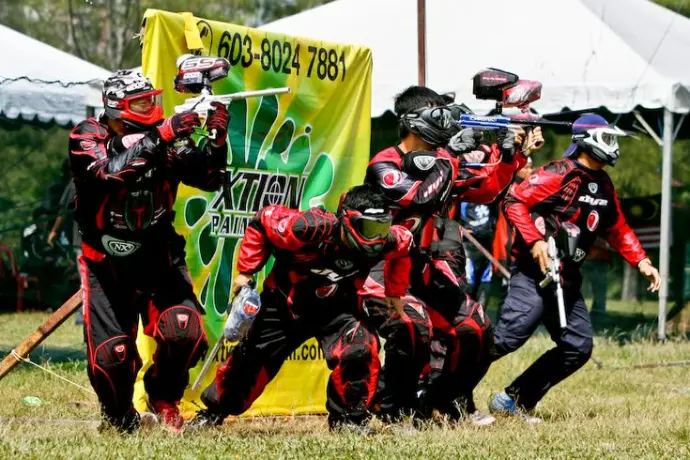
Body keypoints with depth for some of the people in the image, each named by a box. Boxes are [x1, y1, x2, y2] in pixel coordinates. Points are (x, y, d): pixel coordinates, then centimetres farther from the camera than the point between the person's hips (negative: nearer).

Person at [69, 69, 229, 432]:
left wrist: (217, 141, -23)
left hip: (159, 257, 2)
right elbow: (111, 173, -32)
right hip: (106, 264, -2)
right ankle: (118, 414, 25)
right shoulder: (88, 137, -12)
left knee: (184, 334, -19)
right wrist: (162, 137, -38)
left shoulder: (165, 140, -4)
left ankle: (164, 397, 11)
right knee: (110, 356, -8)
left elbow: (209, 179, -6)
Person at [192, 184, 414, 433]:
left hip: (335, 309, 2)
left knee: (360, 352, -24)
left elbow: (402, 246, 3)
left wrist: (395, 293, 12)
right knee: (251, 361, 9)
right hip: (285, 304, -2)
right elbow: (264, 221, -21)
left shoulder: (384, 241, -23)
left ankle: (348, 418, -5)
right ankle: (213, 412, 33)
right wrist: (246, 271, -16)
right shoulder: (312, 228, -36)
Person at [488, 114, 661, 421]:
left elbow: (617, 229, 25)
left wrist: (641, 262, 14)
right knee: (508, 336, -20)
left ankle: (514, 401, 9)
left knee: (577, 349, 4)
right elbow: (514, 201, -16)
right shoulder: (560, 174, -11)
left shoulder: (604, 186, 15)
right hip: (534, 272, -9)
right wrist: (535, 241, -25)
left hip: (567, 279, 9)